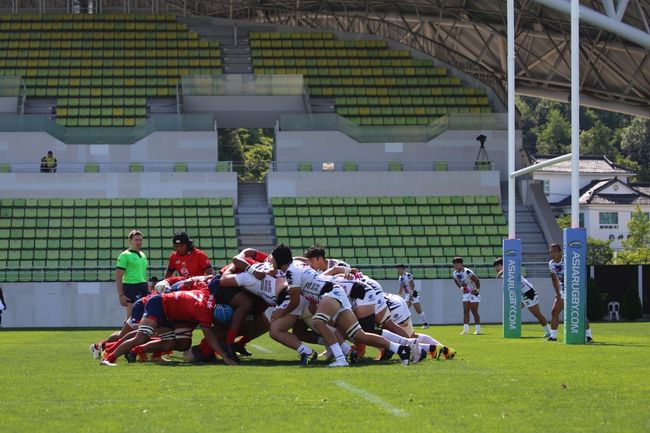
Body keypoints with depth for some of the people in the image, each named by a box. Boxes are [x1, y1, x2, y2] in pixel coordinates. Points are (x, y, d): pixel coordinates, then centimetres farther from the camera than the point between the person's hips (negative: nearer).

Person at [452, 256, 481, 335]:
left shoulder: (467, 272, -26)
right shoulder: (454, 274, -3)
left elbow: (477, 280, -21)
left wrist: (477, 289, -15)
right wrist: (461, 288, 10)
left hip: (474, 293, -7)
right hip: (466, 293, 7)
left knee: (474, 311, -6)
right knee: (465, 311, 4)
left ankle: (478, 330, 2)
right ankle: (465, 330, 6)